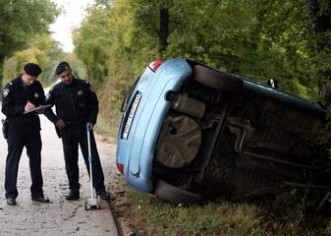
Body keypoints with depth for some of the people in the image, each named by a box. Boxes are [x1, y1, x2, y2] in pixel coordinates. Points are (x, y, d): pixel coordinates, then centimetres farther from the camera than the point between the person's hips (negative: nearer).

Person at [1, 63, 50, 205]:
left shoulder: (37, 86, 4)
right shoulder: (12, 87, -10)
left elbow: (43, 103, 16)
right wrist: (23, 109, -26)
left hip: (33, 128, 5)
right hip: (15, 128, -5)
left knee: (36, 159, 8)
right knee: (13, 160, 1)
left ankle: (37, 193, 18)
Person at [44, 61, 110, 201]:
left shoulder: (83, 86, -2)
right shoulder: (56, 90, -1)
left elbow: (94, 103, 6)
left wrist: (91, 120, -4)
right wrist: (55, 120, -2)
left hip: (84, 127, -1)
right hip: (67, 130, 1)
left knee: (92, 158, -2)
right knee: (70, 161, 6)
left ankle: (100, 188, 3)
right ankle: (74, 190, 15)